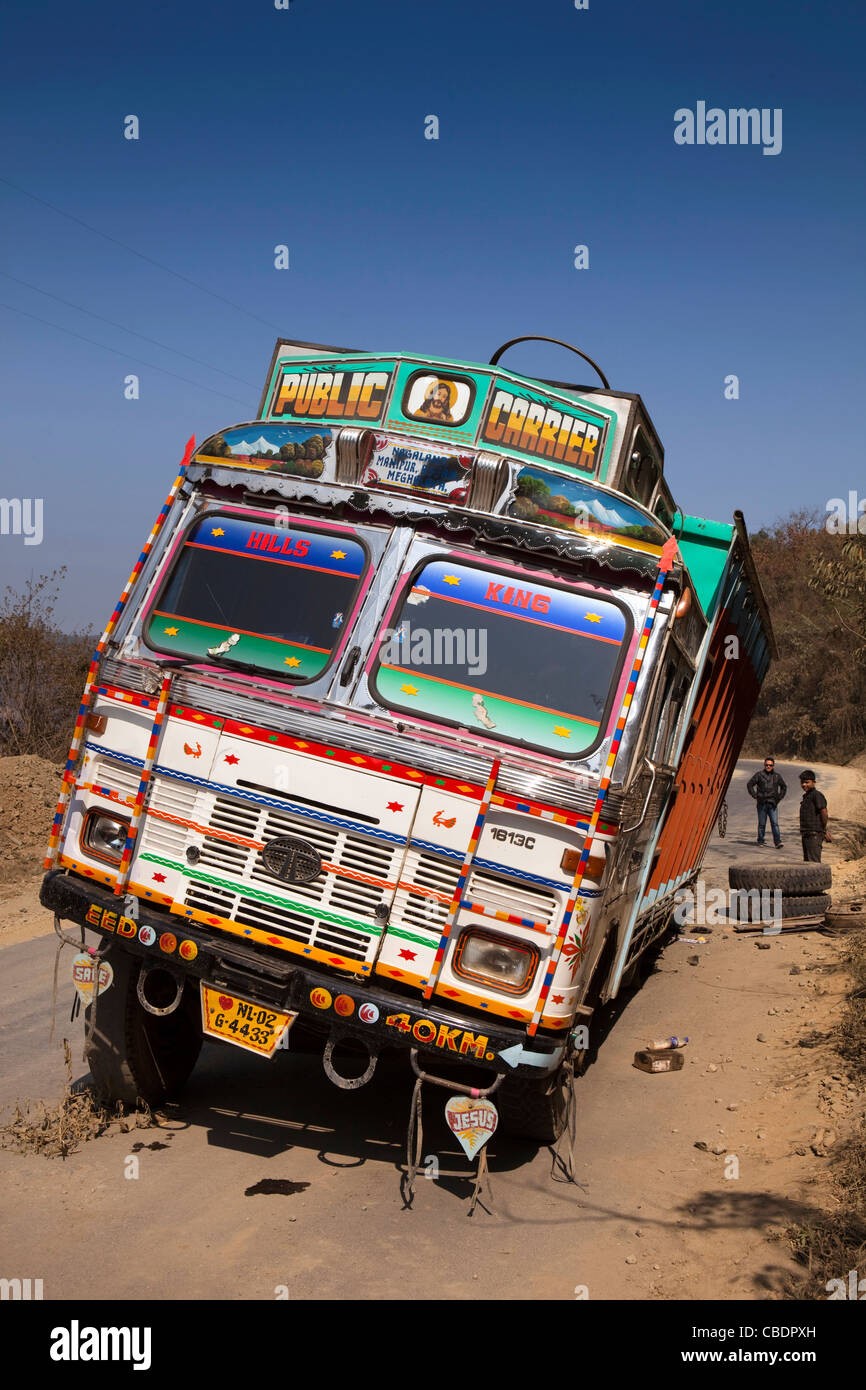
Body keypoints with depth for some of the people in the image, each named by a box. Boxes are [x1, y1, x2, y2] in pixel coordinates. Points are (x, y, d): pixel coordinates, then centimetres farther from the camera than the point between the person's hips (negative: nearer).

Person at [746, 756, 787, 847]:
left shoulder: (776, 776, 10)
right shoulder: (759, 775, 1)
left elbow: (784, 787, 25)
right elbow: (749, 784, 5)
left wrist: (779, 797, 13)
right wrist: (755, 796, -1)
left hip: (773, 804, 1)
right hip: (762, 803, -1)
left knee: (775, 823, -9)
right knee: (762, 823, 5)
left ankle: (777, 842, -14)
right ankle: (760, 841, 17)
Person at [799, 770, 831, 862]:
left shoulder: (816, 795, -14)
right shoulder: (806, 796, 17)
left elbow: (824, 813, -19)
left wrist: (824, 830, -6)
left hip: (814, 834, -10)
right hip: (806, 834, 10)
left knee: (814, 862, -11)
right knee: (807, 861, 15)